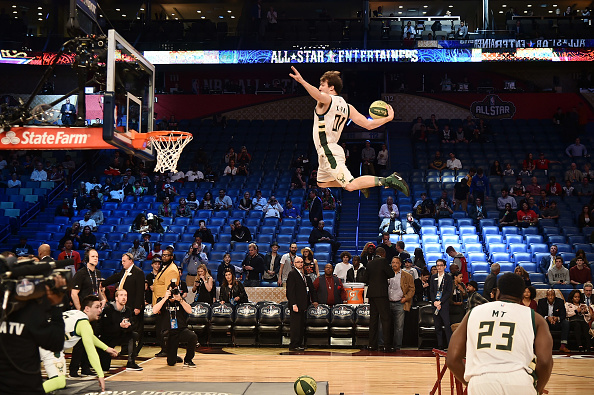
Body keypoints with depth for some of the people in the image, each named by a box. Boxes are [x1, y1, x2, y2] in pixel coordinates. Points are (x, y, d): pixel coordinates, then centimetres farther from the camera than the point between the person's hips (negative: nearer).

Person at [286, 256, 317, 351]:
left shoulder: (304, 275, 18)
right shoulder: (292, 274, -8)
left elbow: (310, 288, 21)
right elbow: (290, 290, -14)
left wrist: (314, 300, 11)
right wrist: (294, 304, -20)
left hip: (303, 304, 8)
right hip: (296, 304, -8)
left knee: (301, 325, 10)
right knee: (296, 325, -6)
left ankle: (299, 344, 15)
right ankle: (293, 345, -2)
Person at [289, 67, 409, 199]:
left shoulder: (327, 99, -8)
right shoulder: (347, 107, 13)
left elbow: (319, 95, -35)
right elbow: (368, 125, 8)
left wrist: (302, 81, -50)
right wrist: (388, 118, 24)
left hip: (329, 152, -9)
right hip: (331, 151, 9)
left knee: (350, 186, -15)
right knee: (321, 183, 26)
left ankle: (388, 180, -19)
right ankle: (360, 182, 21)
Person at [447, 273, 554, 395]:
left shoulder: (473, 313, 19)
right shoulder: (534, 318, 16)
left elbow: (452, 359, 14)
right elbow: (545, 361, 1)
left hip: (480, 385, 0)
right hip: (519, 383, 0)